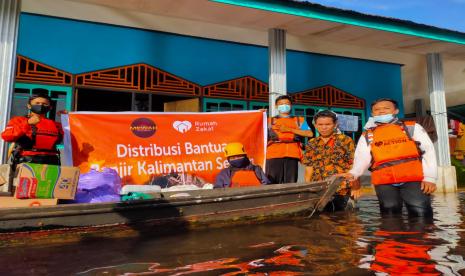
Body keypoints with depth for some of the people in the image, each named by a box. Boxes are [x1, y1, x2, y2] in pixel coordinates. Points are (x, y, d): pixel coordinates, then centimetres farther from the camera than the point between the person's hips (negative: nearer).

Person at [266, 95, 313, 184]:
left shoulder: (299, 120, 21)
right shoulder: (270, 121, 22)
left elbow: (309, 133, 4)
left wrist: (289, 129, 0)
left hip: (292, 155, 1)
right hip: (274, 154, 0)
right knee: (272, 183, -9)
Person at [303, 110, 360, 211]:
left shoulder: (345, 141, 0)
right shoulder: (311, 144, 9)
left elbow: (353, 165, -1)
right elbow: (309, 167, 10)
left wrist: (355, 186, -5)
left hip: (341, 188, -3)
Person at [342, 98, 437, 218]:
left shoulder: (412, 127, 15)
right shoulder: (367, 136, 16)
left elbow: (429, 150, 9)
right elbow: (362, 158, 5)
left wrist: (429, 177, -3)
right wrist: (353, 173, -17)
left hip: (413, 178, -1)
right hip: (384, 182, 1)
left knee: (421, 214, -12)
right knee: (390, 216, 2)